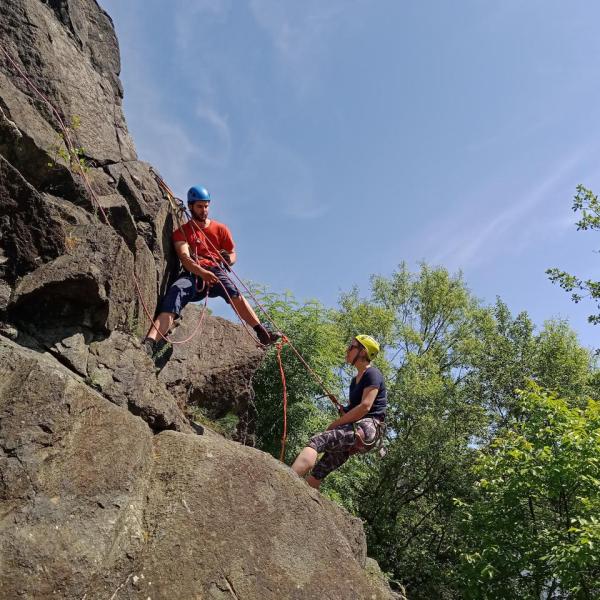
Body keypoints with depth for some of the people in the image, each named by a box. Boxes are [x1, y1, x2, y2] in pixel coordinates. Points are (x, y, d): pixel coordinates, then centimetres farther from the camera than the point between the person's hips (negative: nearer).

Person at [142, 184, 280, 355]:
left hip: (216, 272, 0)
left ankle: (263, 333, -45)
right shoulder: (182, 232, 12)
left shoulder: (221, 229, 19)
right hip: (192, 275, 0)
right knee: (175, 292, -33)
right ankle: (149, 343, -48)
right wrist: (202, 272, -28)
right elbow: (184, 258, -6)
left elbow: (233, 255, 20)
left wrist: (228, 259, -9)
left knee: (233, 292, -34)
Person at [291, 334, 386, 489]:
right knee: (316, 474, -6)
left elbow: (365, 406, -14)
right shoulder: (355, 379, 25)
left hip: (368, 427, -9)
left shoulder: (372, 374, -2)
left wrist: (335, 424, -10)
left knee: (316, 441, -30)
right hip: (355, 428, 9)